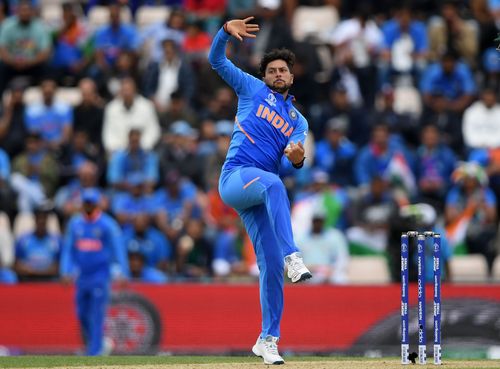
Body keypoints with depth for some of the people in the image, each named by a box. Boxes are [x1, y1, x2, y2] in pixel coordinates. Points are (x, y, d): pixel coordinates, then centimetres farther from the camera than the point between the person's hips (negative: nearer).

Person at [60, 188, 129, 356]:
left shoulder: (107, 224, -4)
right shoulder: (75, 223, 9)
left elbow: (118, 248, -7)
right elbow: (68, 249, 13)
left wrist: (123, 273, -15)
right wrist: (66, 271, 2)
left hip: (100, 277, -5)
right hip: (82, 276, 5)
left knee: (97, 315, -8)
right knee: (82, 314, 8)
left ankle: (94, 351, -7)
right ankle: (94, 343, 27)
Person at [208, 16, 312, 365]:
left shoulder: (298, 120, 24)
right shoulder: (252, 89, 16)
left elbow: (296, 156, 7)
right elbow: (216, 60, 10)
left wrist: (298, 157, -17)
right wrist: (226, 31, -8)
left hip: (259, 193, 5)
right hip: (235, 176, -5)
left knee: (272, 264, -2)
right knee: (273, 184, -39)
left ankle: (268, 339, 6)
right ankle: (293, 257, -53)